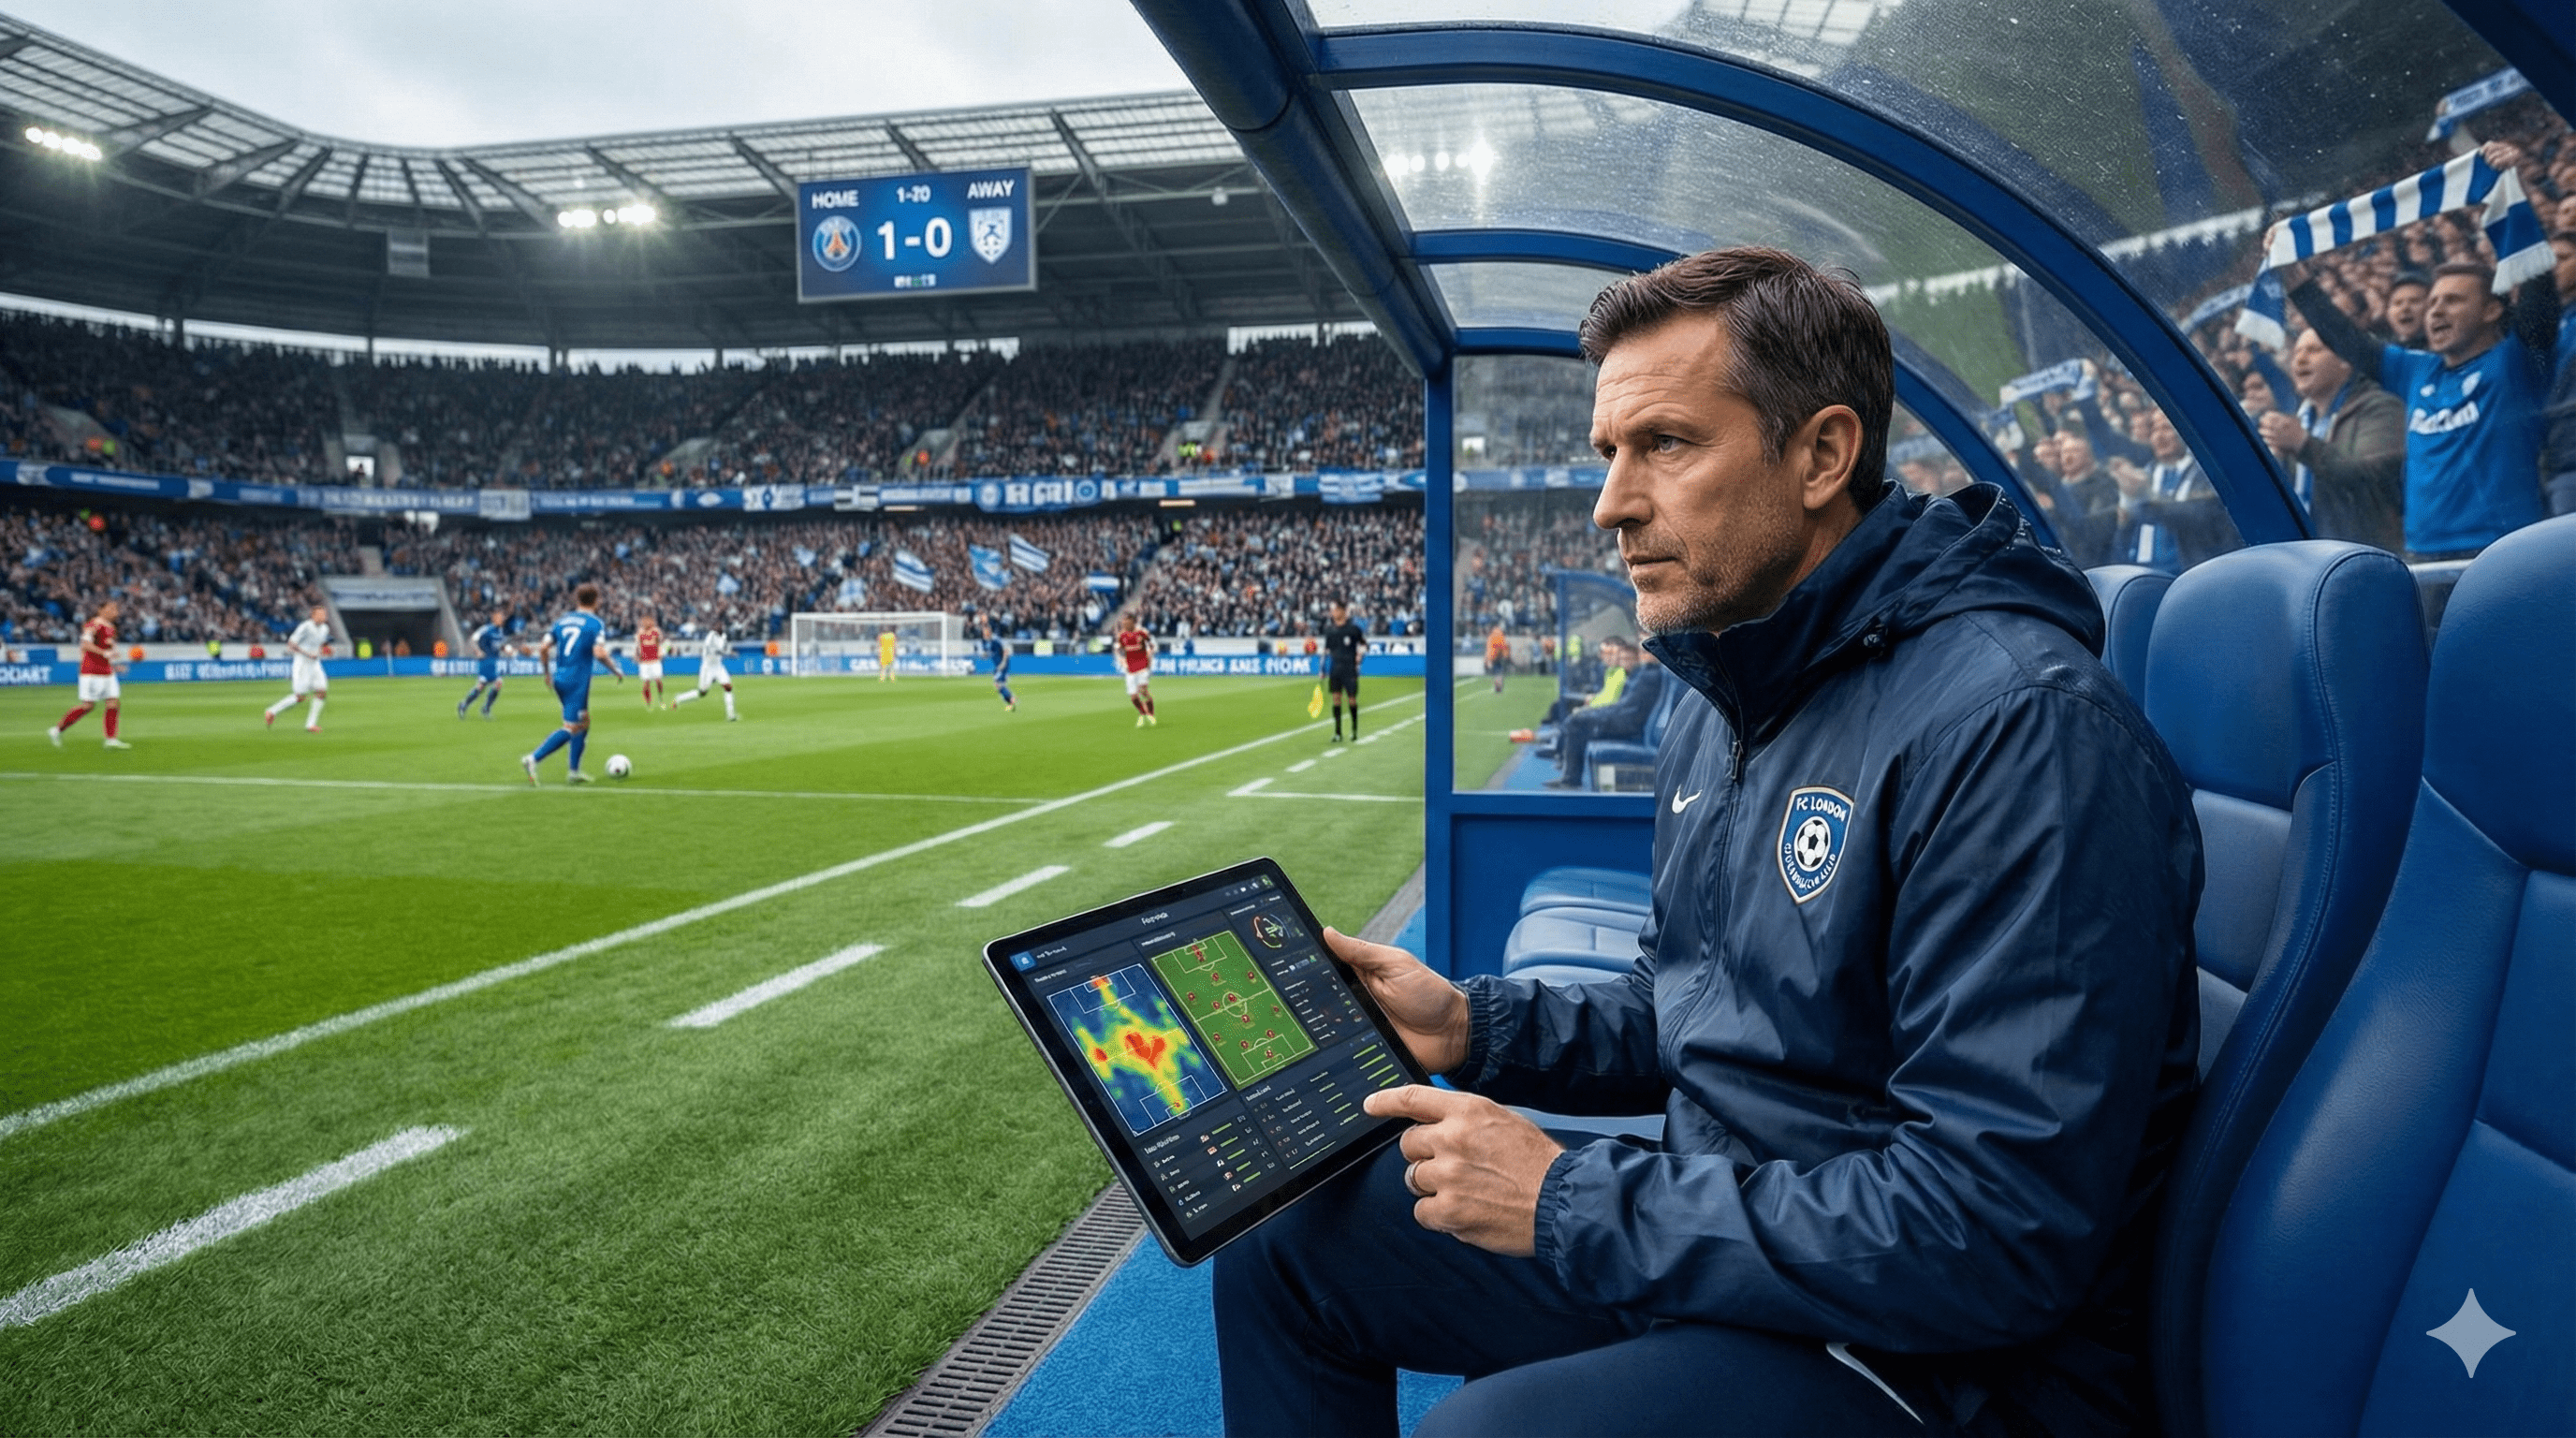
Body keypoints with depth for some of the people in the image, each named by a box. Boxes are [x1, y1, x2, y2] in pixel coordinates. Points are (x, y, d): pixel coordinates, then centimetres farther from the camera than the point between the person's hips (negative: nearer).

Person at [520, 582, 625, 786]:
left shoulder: (562, 621, 12)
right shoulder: (596, 624, -6)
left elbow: (543, 648, 6)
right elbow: (599, 654, -18)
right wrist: (616, 670, -3)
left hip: (560, 679, 8)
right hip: (578, 682, -8)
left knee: (584, 722, 19)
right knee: (571, 727, -6)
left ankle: (573, 771, 20)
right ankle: (533, 759, -18)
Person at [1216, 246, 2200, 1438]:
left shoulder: (2021, 724, -24)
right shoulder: (1722, 707, 8)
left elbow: (1994, 1232, -27)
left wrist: (1569, 1201, -22)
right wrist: (1478, 1026, 1)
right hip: (1709, 1226, 9)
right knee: (1288, 1231, 7)